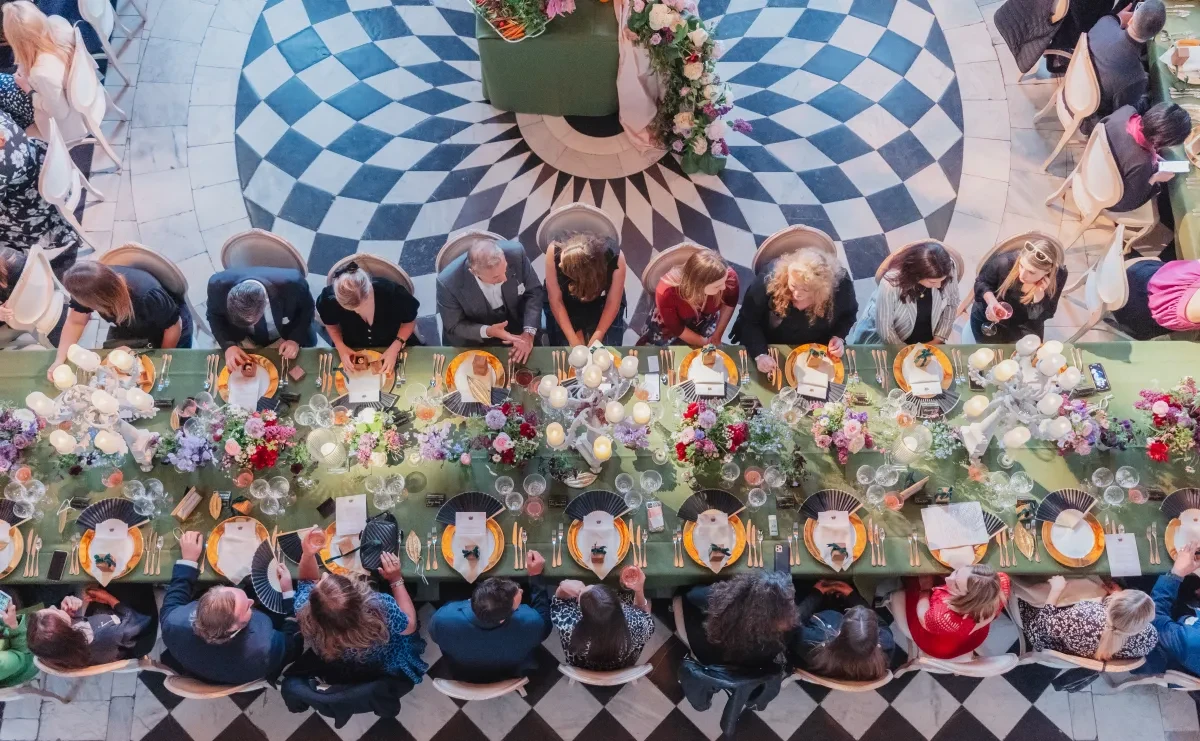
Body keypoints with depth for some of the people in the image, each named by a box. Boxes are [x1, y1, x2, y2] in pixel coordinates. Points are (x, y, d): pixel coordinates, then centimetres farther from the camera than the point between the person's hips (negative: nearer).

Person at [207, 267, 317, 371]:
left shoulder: (292, 284, -39)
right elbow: (214, 316, -13)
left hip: (286, 335, -1)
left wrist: (295, 339, -29)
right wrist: (228, 345, -29)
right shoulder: (219, 286, -34)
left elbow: (306, 310, -16)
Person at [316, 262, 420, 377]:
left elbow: (409, 321, -14)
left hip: (393, 345, 0)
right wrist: (340, 346, -22)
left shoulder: (392, 292, -36)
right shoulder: (330, 299, -32)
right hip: (353, 350, 1)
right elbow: (331, 325, -6)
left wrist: (395, 348, -26)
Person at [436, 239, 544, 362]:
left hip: (516, 326, 1)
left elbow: (535, 292, -11)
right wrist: (487, 332, -33)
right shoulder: (448, 282, -32)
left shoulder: (516, 254, -28)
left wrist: (529, 332, -24)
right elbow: (454, 326, -15)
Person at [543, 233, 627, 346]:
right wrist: (574, 341, -21)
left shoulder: (615, 258, -33)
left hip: (601, 304, 0)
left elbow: (612, 304, -19)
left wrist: (595, 341, -18)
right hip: (566, 304, 0)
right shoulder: (554, 251, -32)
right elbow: (556, 300, -21)